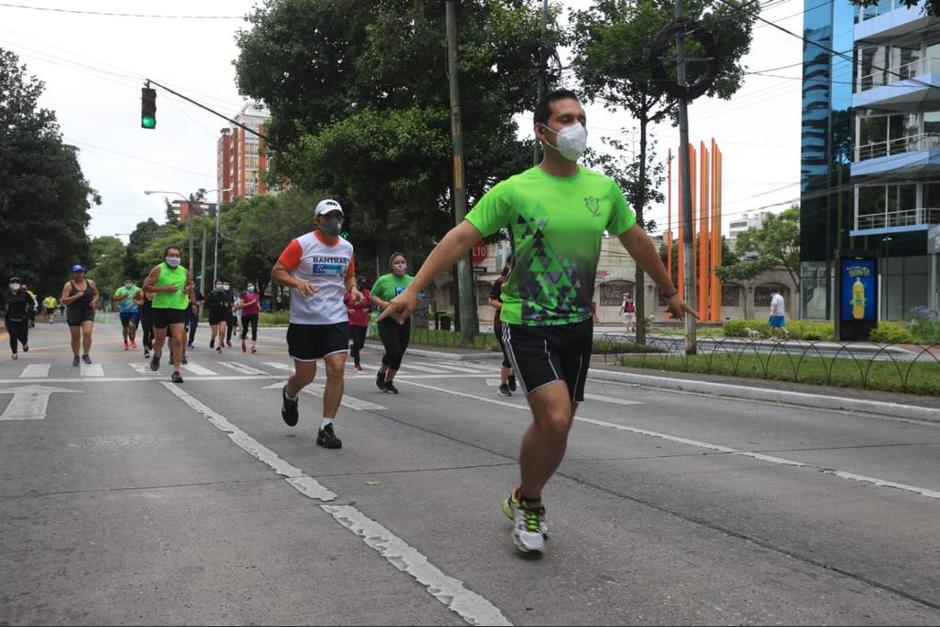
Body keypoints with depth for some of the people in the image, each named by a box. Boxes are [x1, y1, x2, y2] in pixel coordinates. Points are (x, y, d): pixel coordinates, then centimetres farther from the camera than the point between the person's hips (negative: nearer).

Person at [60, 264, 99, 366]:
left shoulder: (90, 283, 5)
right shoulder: (68, 285, -4)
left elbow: (97, 294, 19)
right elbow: (63, 301, -9)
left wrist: (94, 300, -3)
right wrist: (76, 296, -21)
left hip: (88, 312, 1)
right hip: (74, 312, -1)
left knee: (87, 333, -16)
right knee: (75, 336, 5)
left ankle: (85, 355, 0)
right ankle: (75, 357, 22)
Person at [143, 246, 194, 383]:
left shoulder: (184, 271, 6)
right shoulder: (158, 269, -4)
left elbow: (190, 285, 24)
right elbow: (146, 286, -8)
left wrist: (189, 290, -1)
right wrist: (164, 289, -17)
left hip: (178, 309, 2)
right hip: (161, 309, -2)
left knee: (178, 340, -11)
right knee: (160, 340, 10)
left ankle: (176, 372, -5)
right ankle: (157, 355, 47)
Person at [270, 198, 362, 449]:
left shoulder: (347, 247, 8)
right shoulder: (301, 244, -6)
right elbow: (277, 271, -5)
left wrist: (353, 288, 3)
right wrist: (297, 282, -24)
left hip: (336, 319, 3)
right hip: (304, 321, -3)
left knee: (337, 370, -11)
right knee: (305, 376, 5)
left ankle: (326, 428, -1)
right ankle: (289, 396, 43)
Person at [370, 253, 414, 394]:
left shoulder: (411, 281, 4)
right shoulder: (383, 280, -6)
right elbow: (373, 295, 3)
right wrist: (382, 303, -16)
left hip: (404, 320, 4)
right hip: (386, 320, -4)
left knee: (399, 353, 5)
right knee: (393, 351, -14)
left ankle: (389, 381, 24)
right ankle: (381, 373, 15)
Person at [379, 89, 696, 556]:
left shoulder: (604, 189, 5)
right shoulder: (514, 190, -8)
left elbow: (637, 242, 18)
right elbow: (460, 238, -11)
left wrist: (670, 292, 25)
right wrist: (413, 289, -19)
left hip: (577, 326, 5)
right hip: (526, 325, -5)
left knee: (556, 427, 9)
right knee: (554, 418, -17)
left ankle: (524, 501, 33)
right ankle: (527, 504, 9)